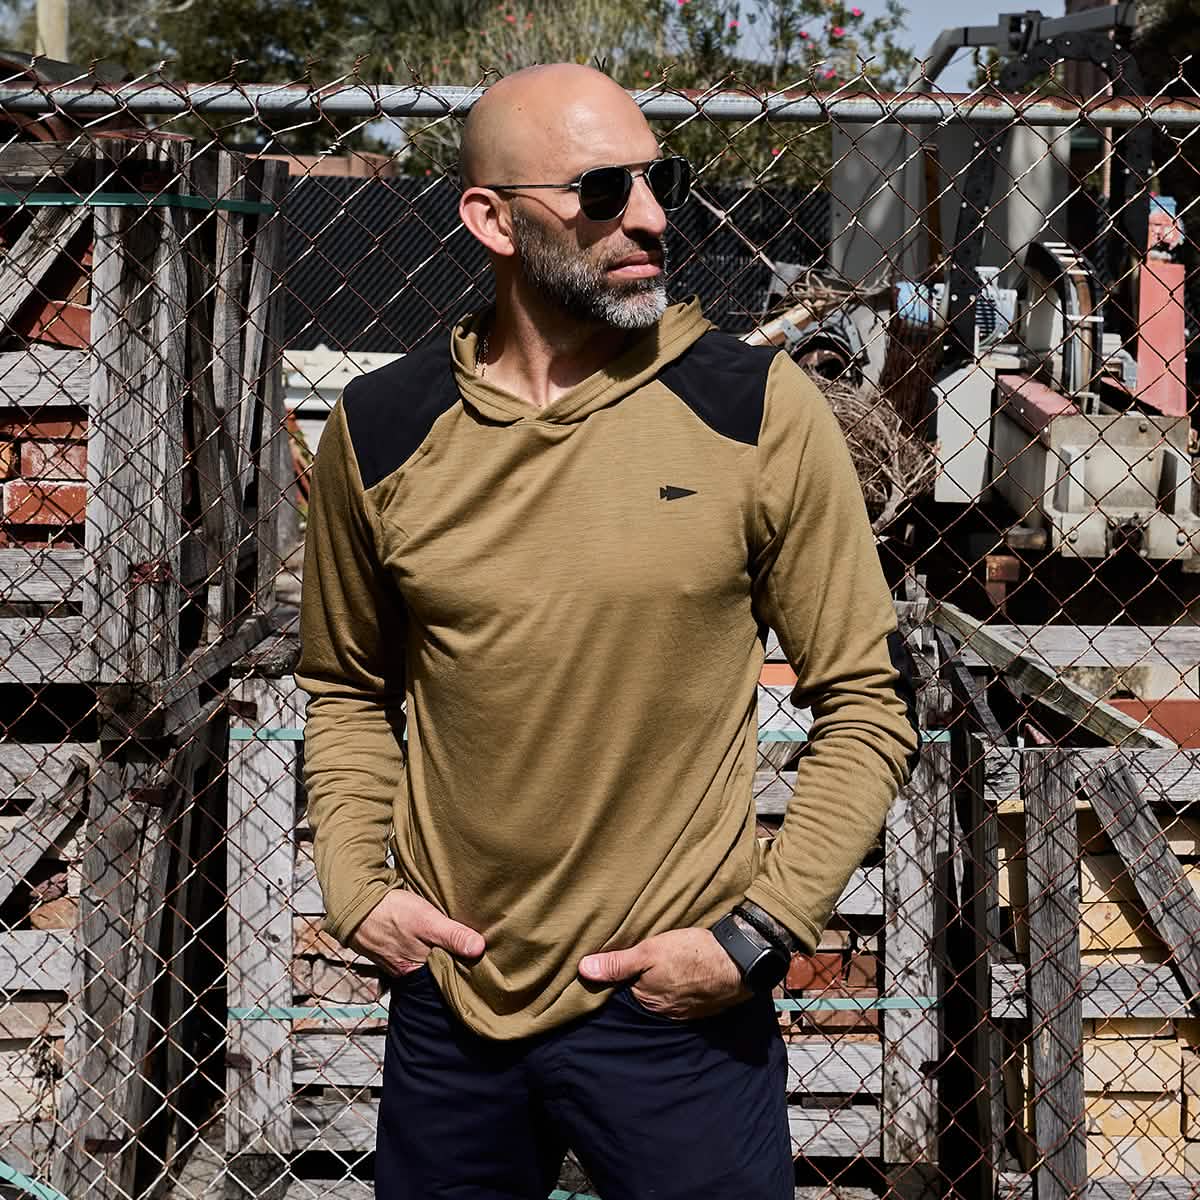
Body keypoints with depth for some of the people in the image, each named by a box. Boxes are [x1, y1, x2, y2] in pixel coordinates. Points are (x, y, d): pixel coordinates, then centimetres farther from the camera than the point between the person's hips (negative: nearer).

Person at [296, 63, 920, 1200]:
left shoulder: (759, 410, -9)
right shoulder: (379, 432, -2)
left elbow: (868, 698, -4)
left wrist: (760, 931, -11)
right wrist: (355, 884, 0)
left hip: (677, 1009, -2)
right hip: (445, 992, 3)